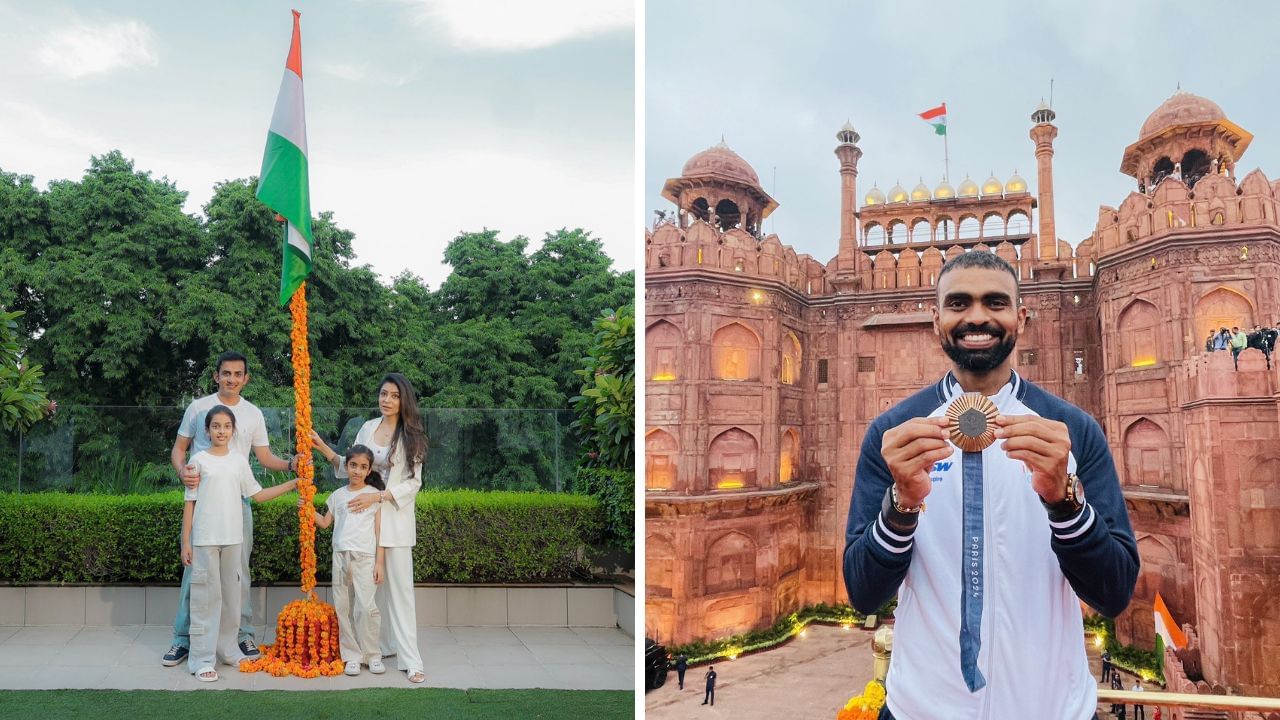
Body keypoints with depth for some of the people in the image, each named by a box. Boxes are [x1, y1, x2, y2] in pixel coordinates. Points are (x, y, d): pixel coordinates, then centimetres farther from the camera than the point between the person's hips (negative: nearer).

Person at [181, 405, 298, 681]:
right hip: (204, 539, -4)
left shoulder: (240, 461, 8)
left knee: (231, 595, 10)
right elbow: (189, 502, -1)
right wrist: (185, 542, -4)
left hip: (232, 538, 4)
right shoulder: (199, 460, -2)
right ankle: (202, 659, 3)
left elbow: (257, 494, 13)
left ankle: (228, 649, 22)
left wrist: (292, 484, 9)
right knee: (206, 596, -3)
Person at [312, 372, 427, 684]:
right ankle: (382, 646, 20)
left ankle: (410, 659, -4)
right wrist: (323, 447, 5)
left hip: (395, 517, -4)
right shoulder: (368, 428, 8)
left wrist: (376, 497, -17)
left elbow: (413, 483, -7)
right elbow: (349, 468, 15)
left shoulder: (411, 436, -4)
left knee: (400, 587, -5)